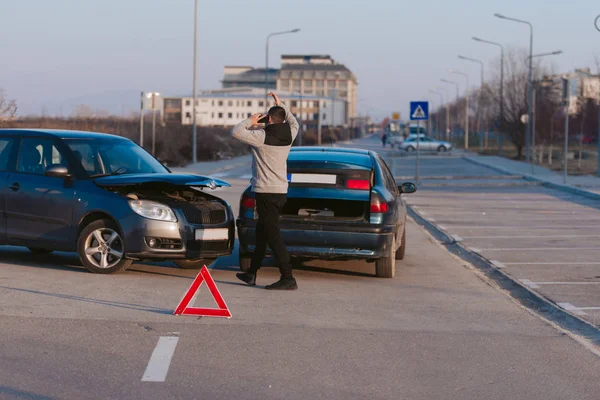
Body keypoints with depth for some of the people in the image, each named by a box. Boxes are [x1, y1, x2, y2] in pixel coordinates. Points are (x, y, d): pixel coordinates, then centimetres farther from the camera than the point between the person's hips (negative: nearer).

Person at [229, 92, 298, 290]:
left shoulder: (262, 136, -14)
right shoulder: (288, 136, 7)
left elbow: (236, 132, -14)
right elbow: (294, 123, 29)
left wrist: (250, 121, 2)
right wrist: (281, 105, 28)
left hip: (266, 193, -8)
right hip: (281, 192, 8)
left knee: (273, 236, -9)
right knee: (261, 233, 19)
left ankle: (288, 279, -14)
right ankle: (251, 274, 28)